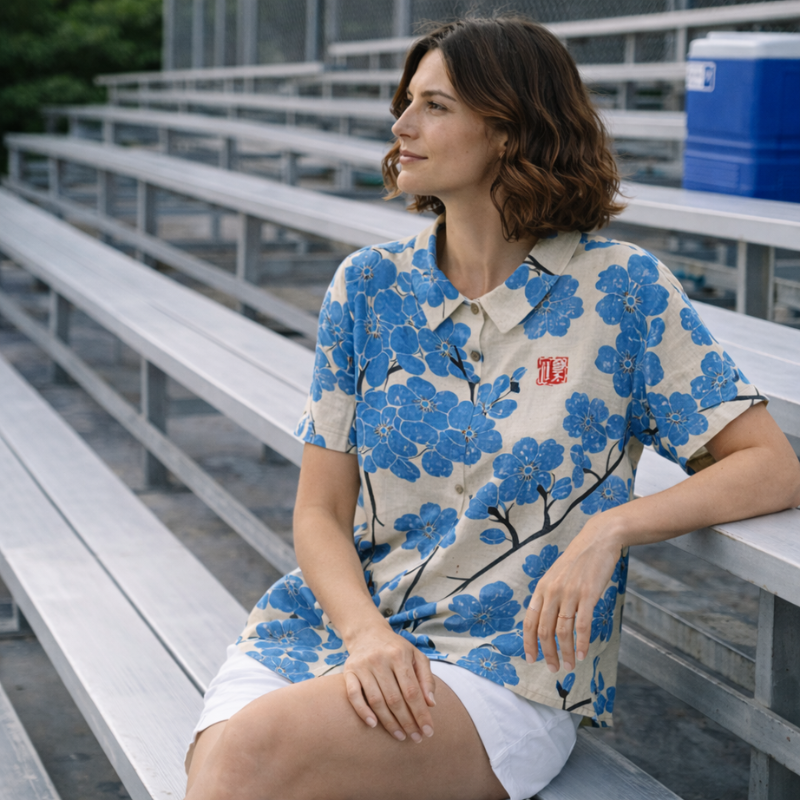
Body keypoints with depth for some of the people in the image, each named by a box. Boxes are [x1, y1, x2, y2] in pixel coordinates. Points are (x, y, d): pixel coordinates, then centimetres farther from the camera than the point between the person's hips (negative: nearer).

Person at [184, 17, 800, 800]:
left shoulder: (621, 288, -1)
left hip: (502, 667, -3)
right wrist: (367, 634, -14)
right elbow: (320, 511, 6)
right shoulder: (369, 285, 8)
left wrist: (609, 529, -17)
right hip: (333, 628, 4)